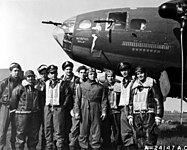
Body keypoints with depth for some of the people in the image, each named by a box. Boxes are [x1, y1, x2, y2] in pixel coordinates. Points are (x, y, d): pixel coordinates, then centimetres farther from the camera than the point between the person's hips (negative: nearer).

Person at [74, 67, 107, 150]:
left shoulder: (100, 87, 9)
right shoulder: (81, 86, 7)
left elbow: (103, 100, 7)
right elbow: (77, 100, 4)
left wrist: (103, 111, -2)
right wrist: (77, 111, -4)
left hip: (96, 112, 0)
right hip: (84, 111, 0)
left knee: (96, 132, 2)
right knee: (83, 132, 4)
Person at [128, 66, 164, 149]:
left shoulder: (152, 84, 1)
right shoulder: (134, 86, 16)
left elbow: (158, 100, -3)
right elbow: (131, 102, 19)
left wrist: (158, 116, -9)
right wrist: (130, 116, 11)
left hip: (149, 114, -5)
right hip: (137, 115, 5)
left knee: (149, 137, -10)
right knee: (139, 136, 8)